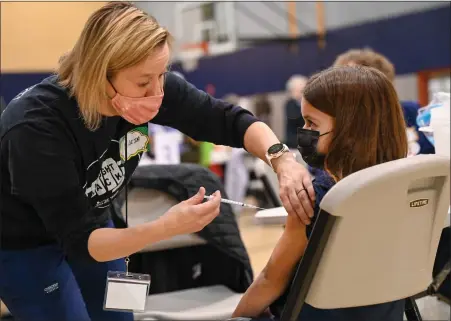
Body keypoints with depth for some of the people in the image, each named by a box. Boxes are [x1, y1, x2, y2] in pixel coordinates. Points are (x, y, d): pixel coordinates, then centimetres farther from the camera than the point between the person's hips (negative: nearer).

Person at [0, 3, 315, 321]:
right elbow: (79, 240, -34)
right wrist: (166, 227, -46)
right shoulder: (37, 129, -36)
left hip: (89, 222, 6)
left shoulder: (151, 87, -22)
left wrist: (282, 160, -31)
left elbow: (229, 120, -14)